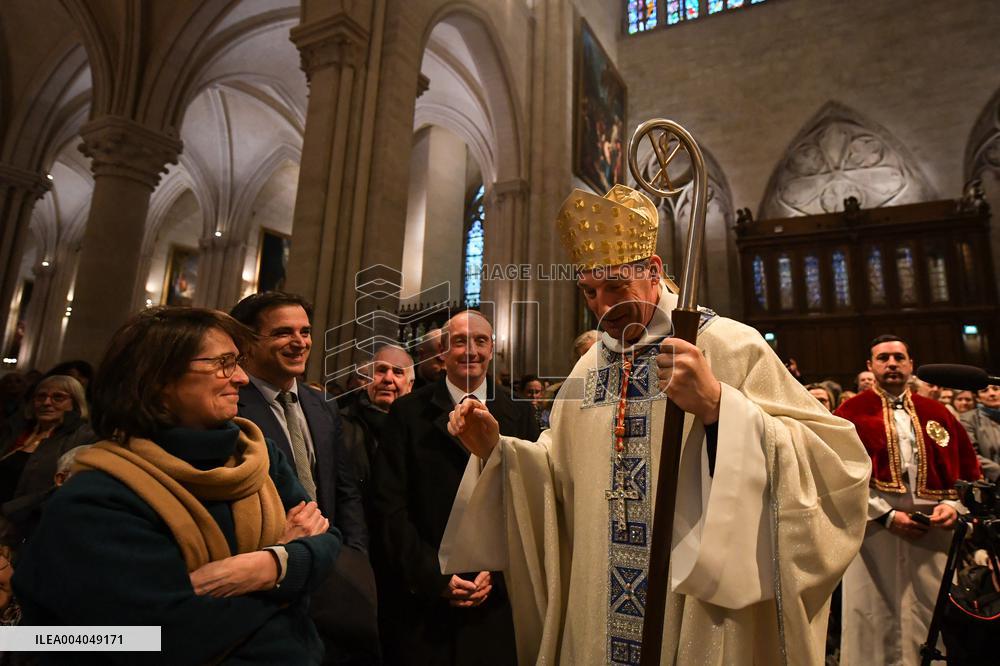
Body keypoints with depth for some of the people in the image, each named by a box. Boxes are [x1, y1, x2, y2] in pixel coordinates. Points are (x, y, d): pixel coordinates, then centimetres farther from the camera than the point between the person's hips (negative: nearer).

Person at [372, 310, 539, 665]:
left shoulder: (519, 415, 2)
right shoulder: (407, 412, -3)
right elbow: (390, 504, -6)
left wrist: (497, 570, -7)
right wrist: (434, 575, -10)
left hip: (497, 595, 2)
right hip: (421, 595, -1)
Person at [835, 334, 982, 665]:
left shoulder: (938, 413, 14)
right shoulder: (851, 412, 1)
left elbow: (969, 469, 14)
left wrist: (953, 504, -3)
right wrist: (885, 514, -12)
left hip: (932, 530, 4)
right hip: (873, 528, -3)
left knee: (929, 617, 10)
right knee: (874, 620, 3)